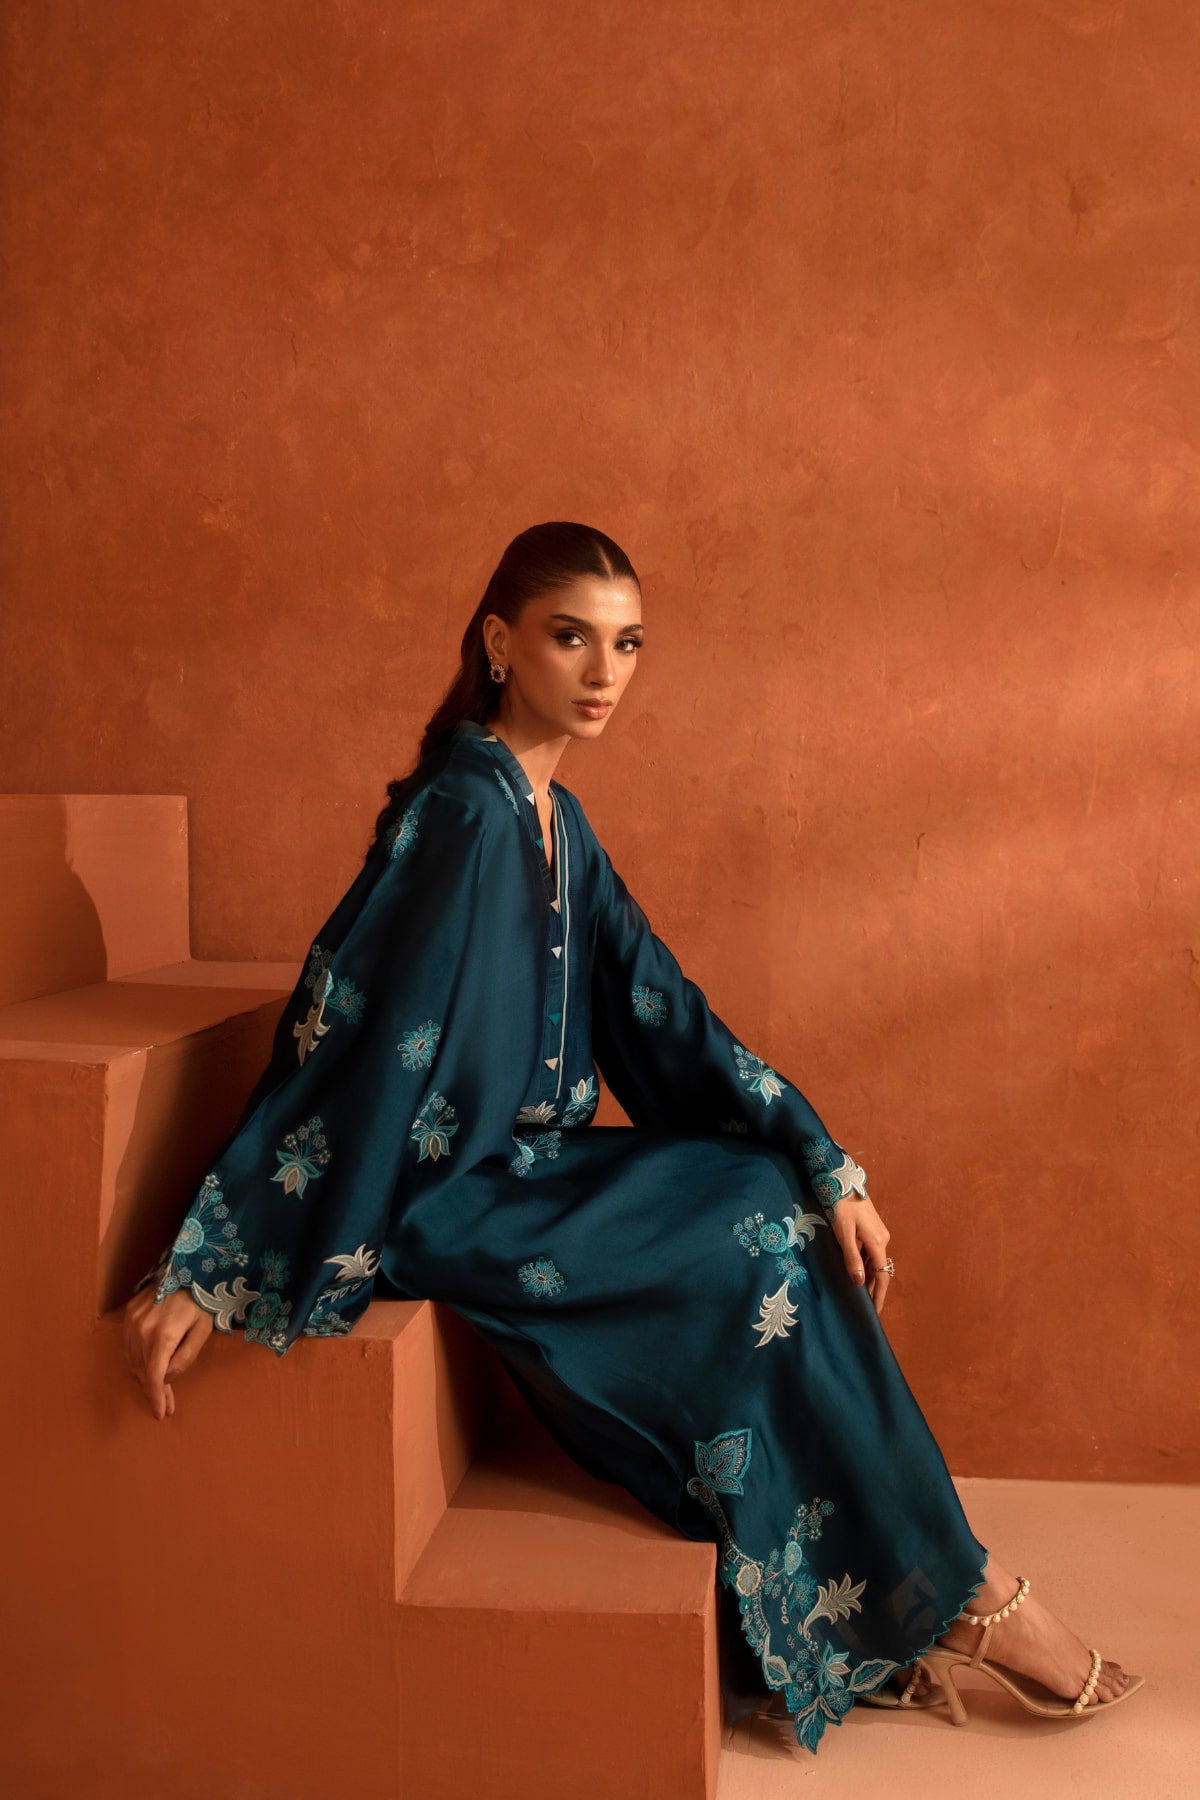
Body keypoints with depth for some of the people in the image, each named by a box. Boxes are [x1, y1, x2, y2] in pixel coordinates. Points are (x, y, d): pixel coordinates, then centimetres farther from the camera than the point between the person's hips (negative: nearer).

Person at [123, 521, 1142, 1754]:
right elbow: (364, 1040, -24)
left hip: (525, 1167, 9)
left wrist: (826, 1169, -2)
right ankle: (956, 1594, 7)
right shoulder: (464, 812, -20)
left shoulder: (554, 821, 7)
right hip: (443, 1192, -8)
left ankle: (859, 1630, 10)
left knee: (793, 1211, 0)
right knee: (762, 1241, -11)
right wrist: (208, 1270, -24)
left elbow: (658, 1010, 4)